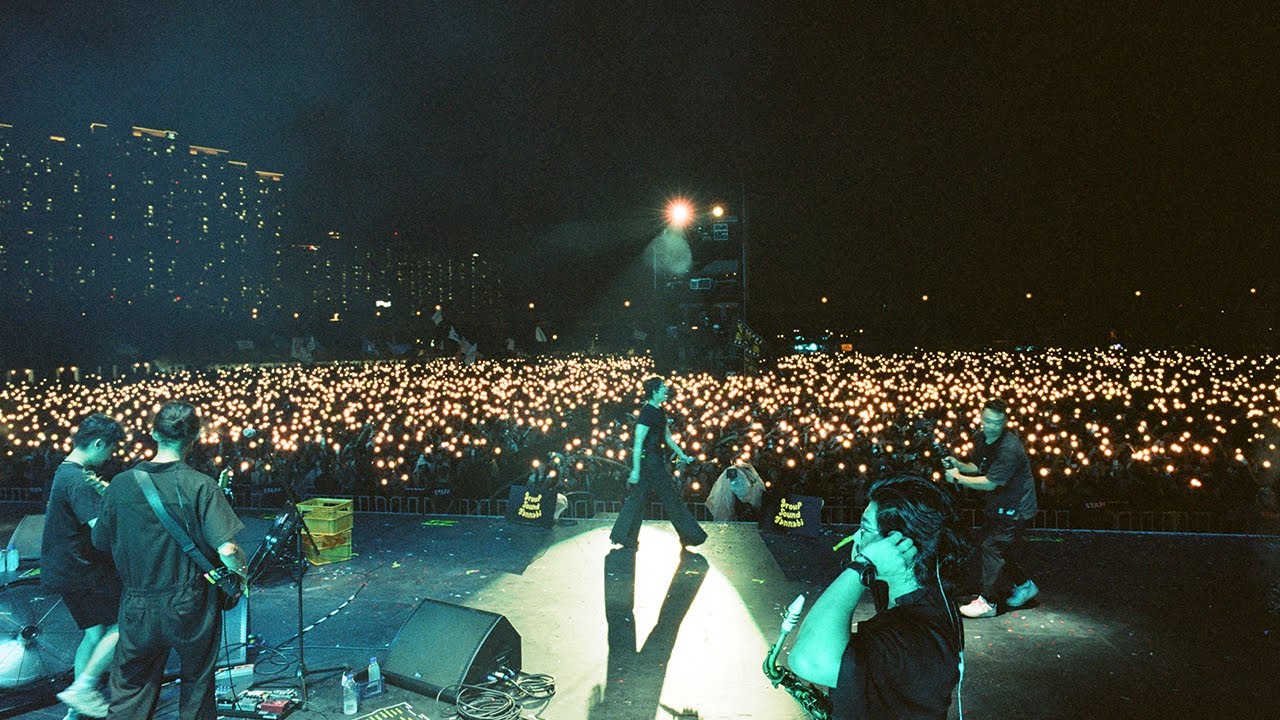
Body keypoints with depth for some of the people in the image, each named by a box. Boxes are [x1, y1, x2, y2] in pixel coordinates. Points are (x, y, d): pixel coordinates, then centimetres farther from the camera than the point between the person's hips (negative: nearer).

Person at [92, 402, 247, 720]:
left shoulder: (120, 484, -5)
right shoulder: (200, 486, -16)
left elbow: (100, 541, 8)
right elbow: (227, 551, -22)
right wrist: (241, 574, -3)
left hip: (138, 609, 3)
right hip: (190, 609, -2)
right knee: (197, 686, 17)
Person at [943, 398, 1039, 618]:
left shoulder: (1009, 449, -28)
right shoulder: (980, 437, 0)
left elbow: (990, 483, -26)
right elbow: (979, 467, 15)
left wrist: (957, 478, -19)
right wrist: (959, 465, -4)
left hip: (1015, 508, -9)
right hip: (998, 505, 9)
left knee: (992, 547, -10)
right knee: (984, 543, 13)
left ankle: (988, 602, 0)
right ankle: (1024, 585, 30)